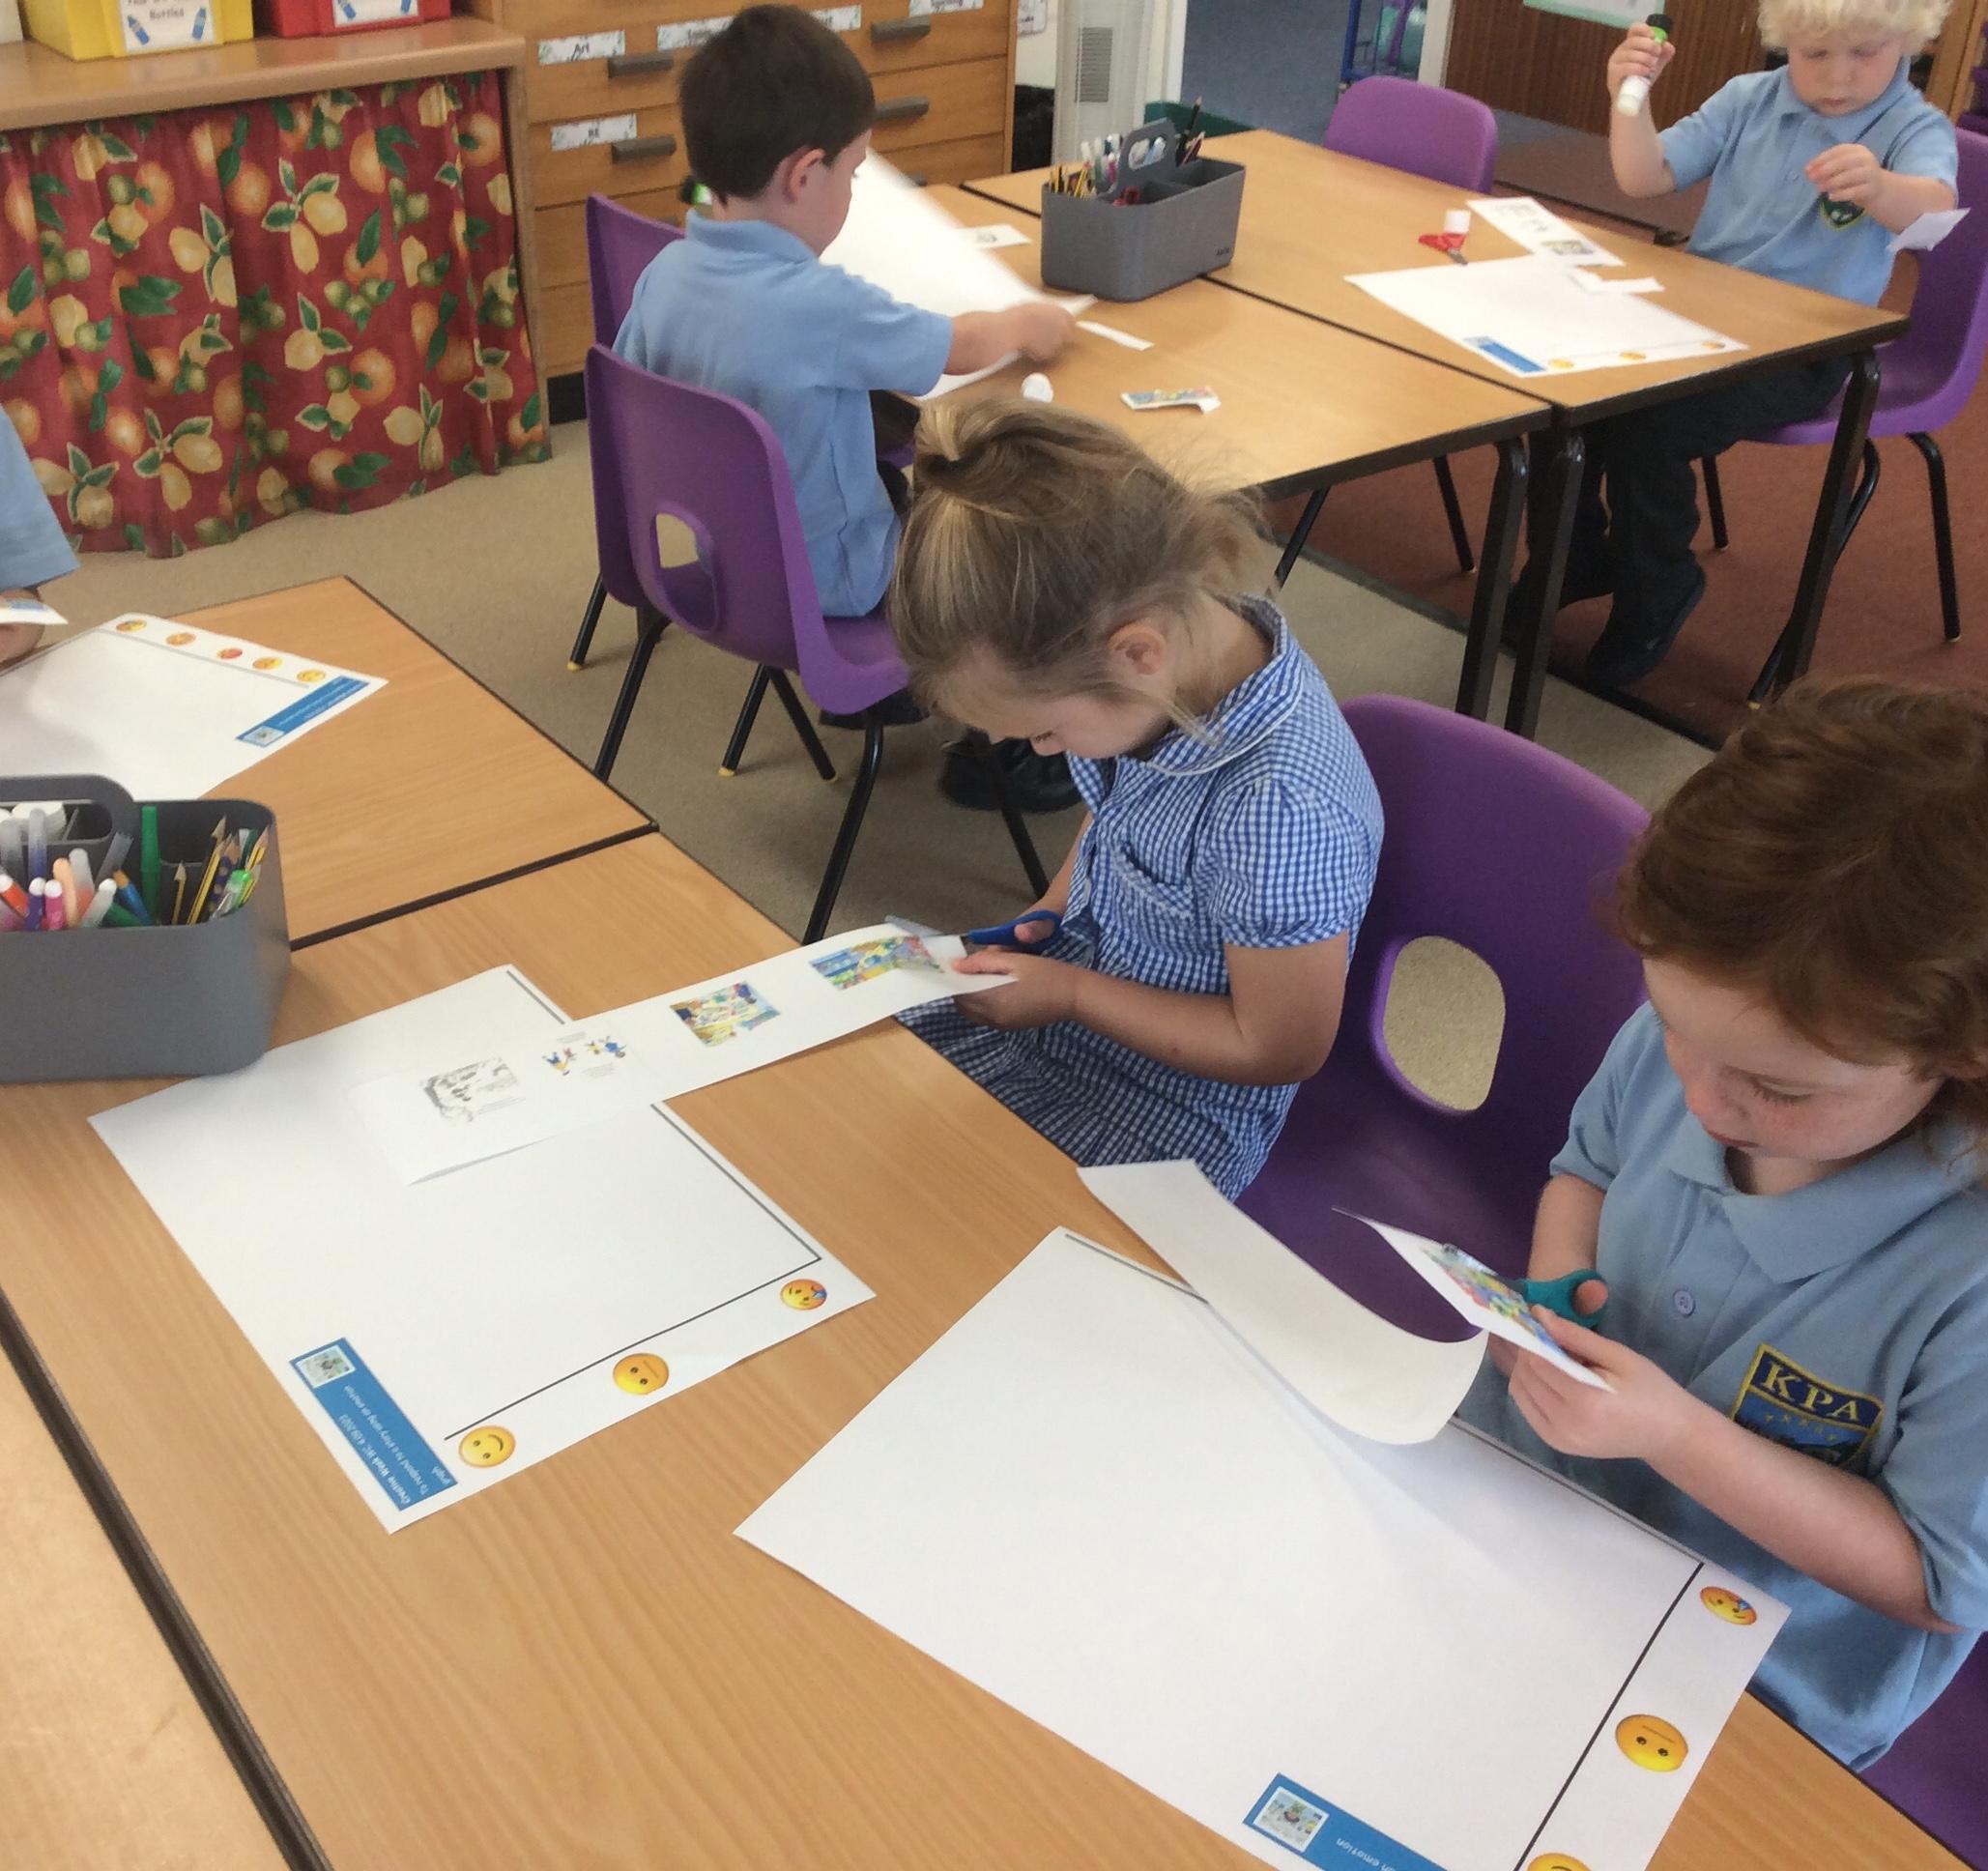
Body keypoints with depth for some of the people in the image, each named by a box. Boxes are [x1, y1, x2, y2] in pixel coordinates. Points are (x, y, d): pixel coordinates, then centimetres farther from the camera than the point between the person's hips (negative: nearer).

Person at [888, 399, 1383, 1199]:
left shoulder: (1281, 809, -36)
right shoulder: (1183, 645, -14)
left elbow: (1278, 1049, -22)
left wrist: (1070, 993, -18)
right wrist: (1041, 923, -4)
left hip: (1175, 1101, -7)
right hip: (1069, 973, 7)